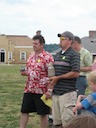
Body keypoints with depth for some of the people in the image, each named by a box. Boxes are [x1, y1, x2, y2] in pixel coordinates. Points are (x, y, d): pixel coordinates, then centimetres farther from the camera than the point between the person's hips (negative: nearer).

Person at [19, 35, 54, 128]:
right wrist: (24, 72, 2)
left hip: (42, 90, -7)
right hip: (29, 89, 7)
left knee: (43, 113, 6)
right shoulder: (31, 55, 11)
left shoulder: (47, 57, -12)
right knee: (24, 111, 10)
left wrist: (49, 90, -19)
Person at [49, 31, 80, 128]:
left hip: (67, 92, -8)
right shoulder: (57, 55, 17)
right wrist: (52, 79, 7)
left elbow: (75, 73, -17)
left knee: (67, 120, -8)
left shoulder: (73, 55, -8)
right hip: (56, 92, 8)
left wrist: (58, 78, -14)